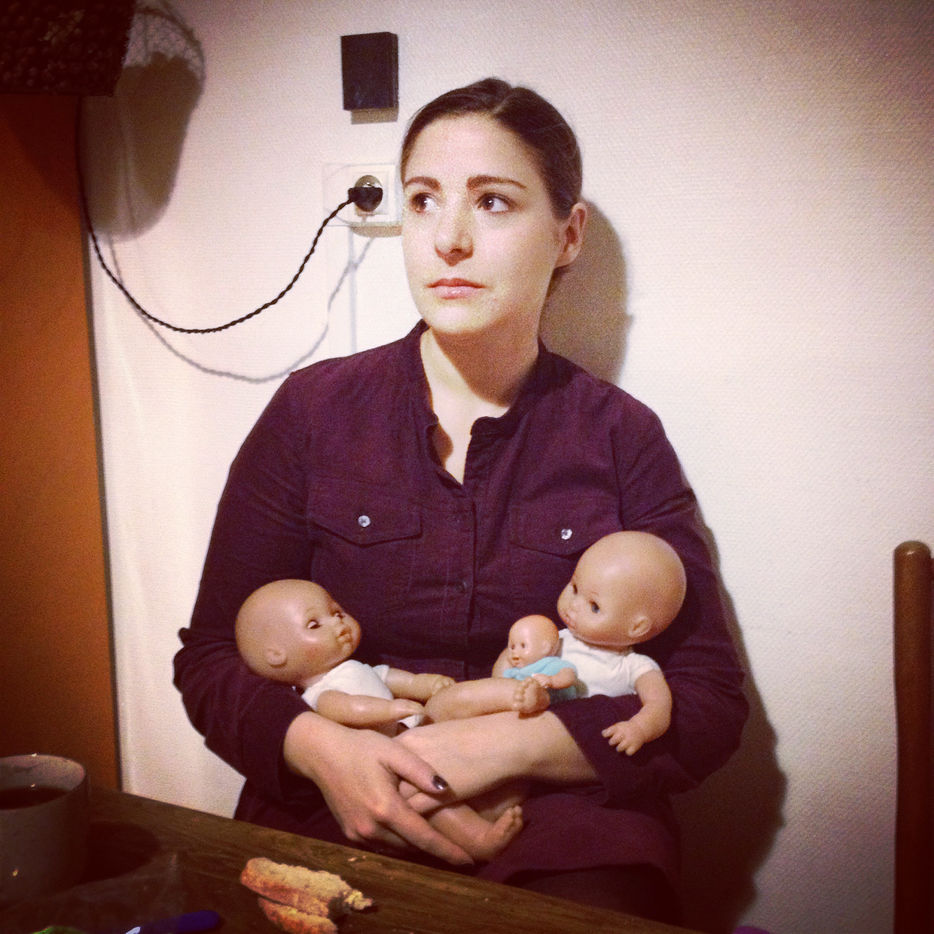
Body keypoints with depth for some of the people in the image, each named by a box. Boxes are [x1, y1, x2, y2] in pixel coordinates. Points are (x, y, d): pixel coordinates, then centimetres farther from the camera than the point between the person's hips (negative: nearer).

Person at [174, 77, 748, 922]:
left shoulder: (622, 438, 2)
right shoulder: (313, 413, 3)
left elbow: (710, 705, 0)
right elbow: (211, 659, 5)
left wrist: (508, 745, -14)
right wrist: (320, 749, -15)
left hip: (561, 838, 1)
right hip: (332, 824, 0)